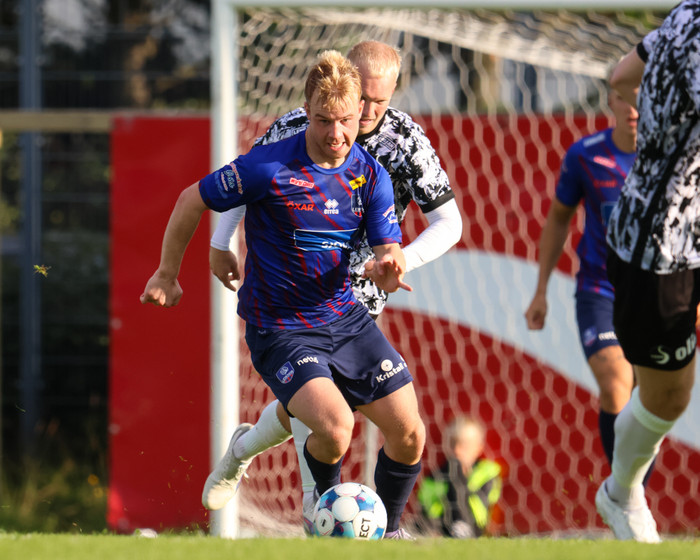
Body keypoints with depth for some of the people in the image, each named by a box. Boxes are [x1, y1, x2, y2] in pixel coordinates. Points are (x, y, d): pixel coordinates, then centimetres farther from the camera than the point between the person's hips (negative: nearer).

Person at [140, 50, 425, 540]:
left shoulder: (371, 175, -1)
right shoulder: (268, 167, -16)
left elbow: (390, 253, -2)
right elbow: (192, 201, -4)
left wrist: (386, 269, -27)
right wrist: (167, 275, 5)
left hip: (346, 319, 5)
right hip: (280, 329, -5)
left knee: (410, 435, -4)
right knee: (335, 429, -27)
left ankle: (389, 529, 22)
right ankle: (326, 502, 7)